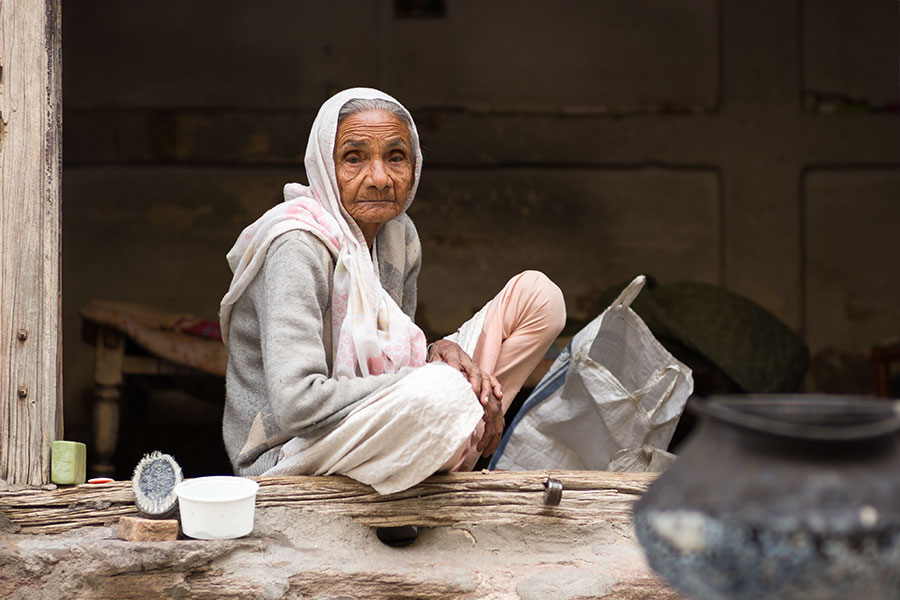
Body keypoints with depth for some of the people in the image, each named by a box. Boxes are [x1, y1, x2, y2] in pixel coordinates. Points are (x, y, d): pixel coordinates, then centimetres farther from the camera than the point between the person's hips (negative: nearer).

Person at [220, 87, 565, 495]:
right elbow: (297, 404, -31)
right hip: (291, 458, -8)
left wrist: (437, 354, -9)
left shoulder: (399, 235, 5)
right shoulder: (298, 247, -22)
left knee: (538, 295, 4)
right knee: (441, 388, -39)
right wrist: (419, 381, -24)